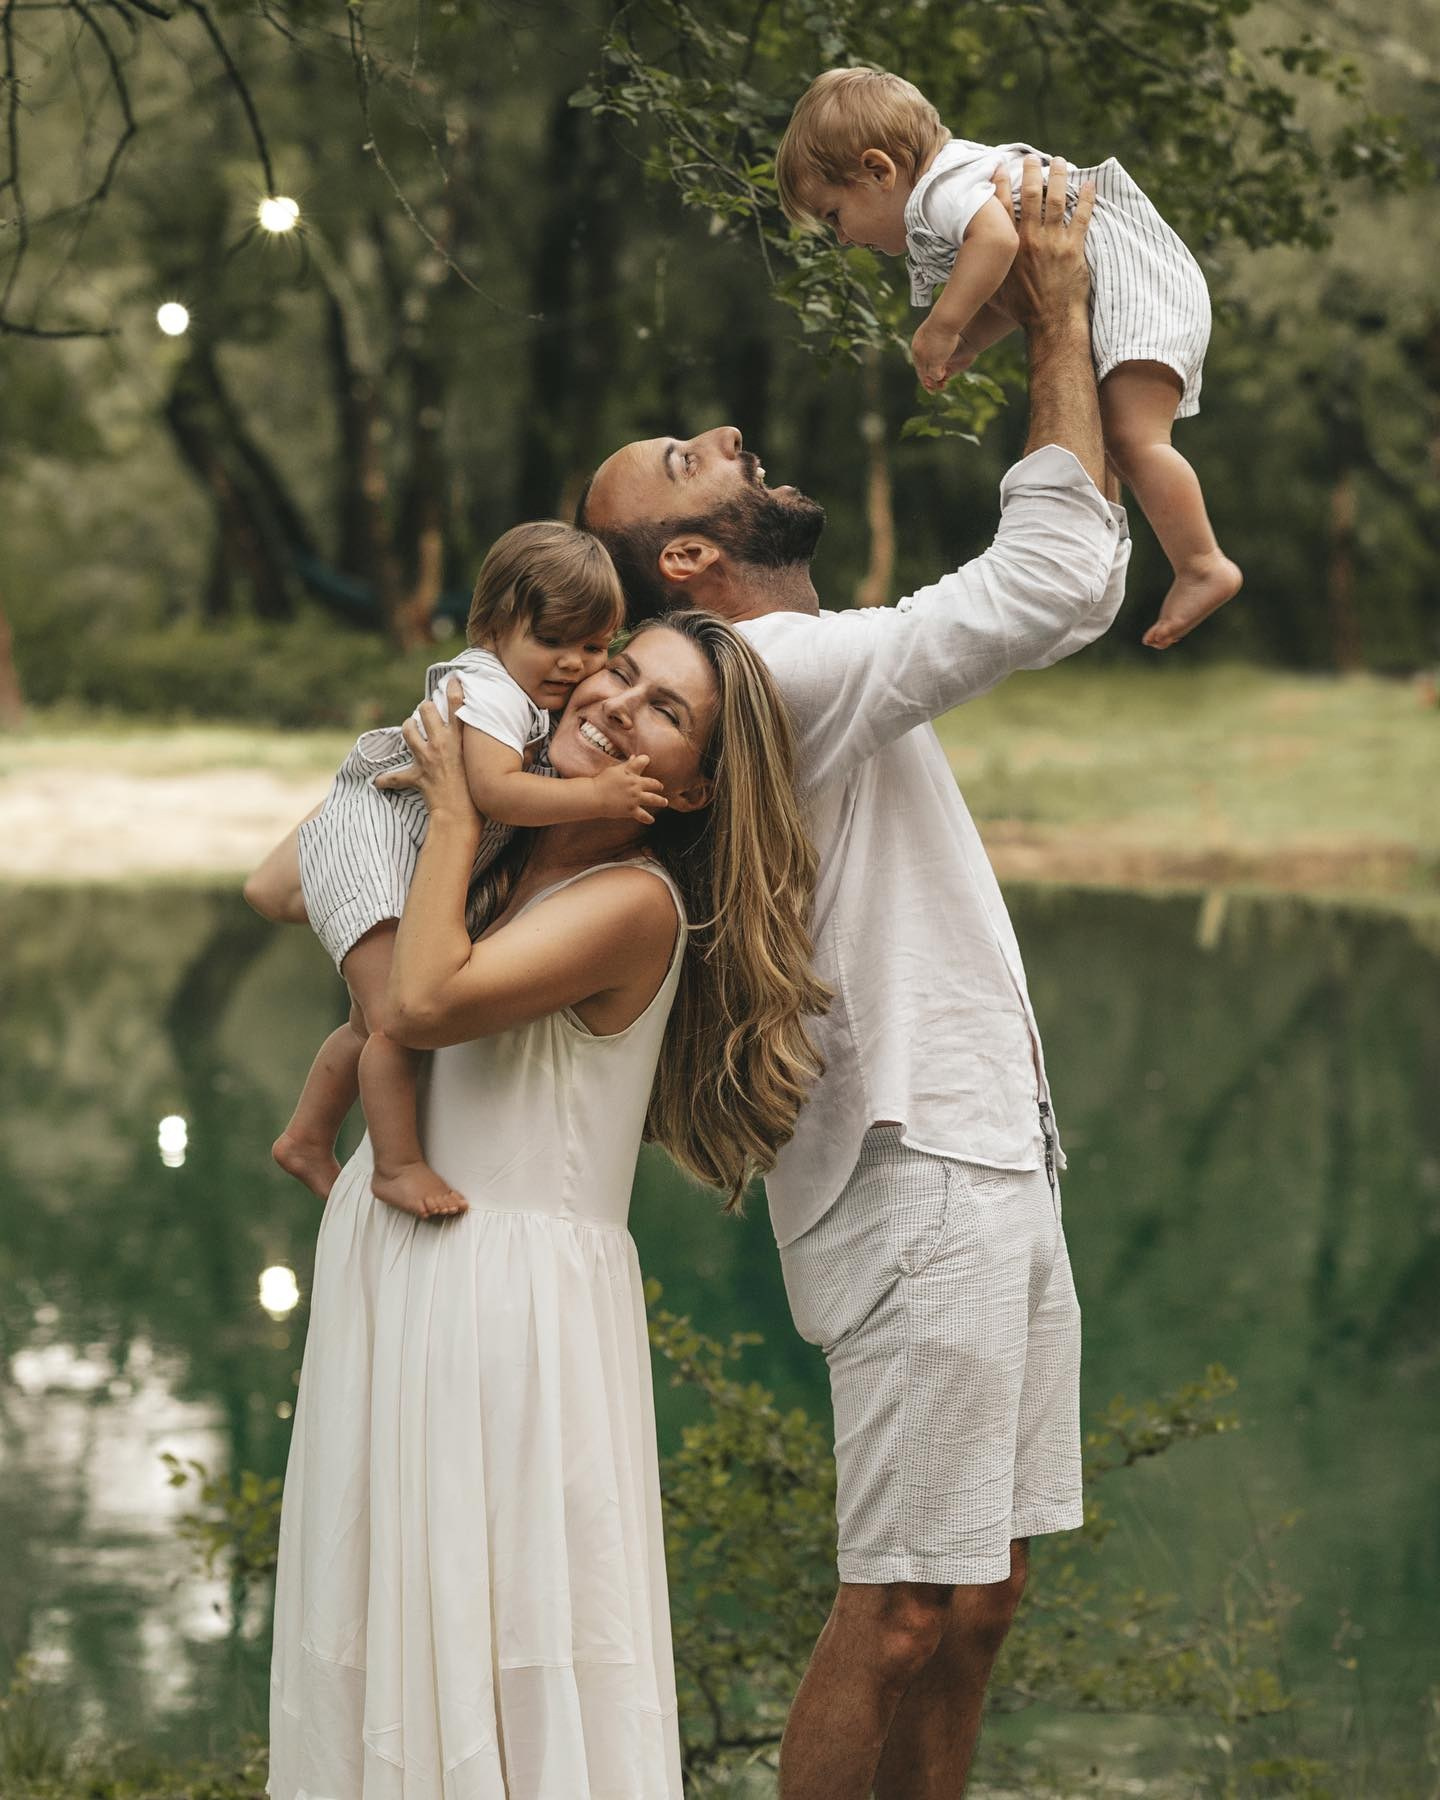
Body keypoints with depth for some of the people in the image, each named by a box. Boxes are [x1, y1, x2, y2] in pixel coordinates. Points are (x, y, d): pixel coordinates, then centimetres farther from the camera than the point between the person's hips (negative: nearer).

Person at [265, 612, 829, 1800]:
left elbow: (424, 1006, -26)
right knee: (389, 1626, 15)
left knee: (507, 1635, -2)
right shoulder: (512, 857, 8)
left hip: (515, 1290, -8)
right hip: (387, 1267, 8)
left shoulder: (635, 902, -15)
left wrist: (456, 810, -16)